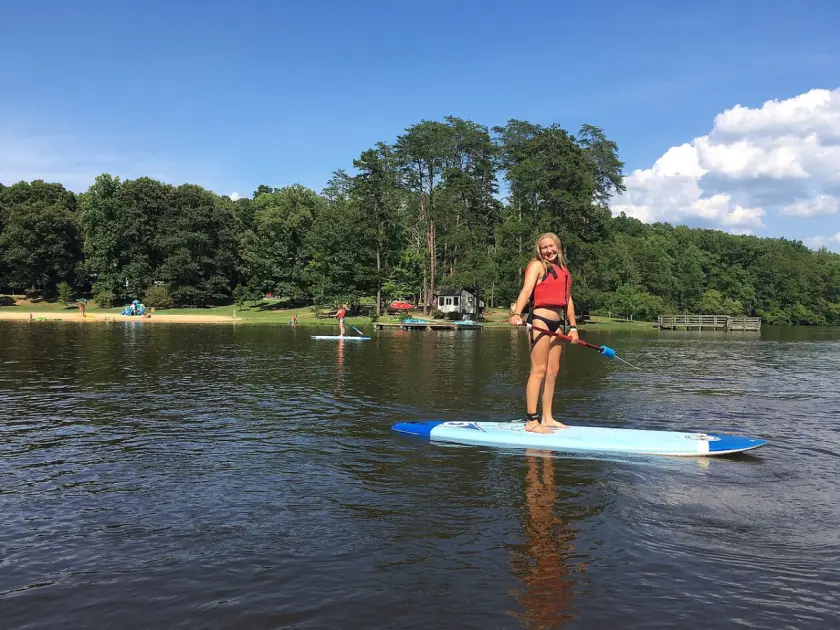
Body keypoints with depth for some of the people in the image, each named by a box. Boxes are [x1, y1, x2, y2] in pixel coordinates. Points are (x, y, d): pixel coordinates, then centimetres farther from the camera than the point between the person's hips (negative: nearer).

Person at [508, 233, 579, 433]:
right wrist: (516, 313, -35)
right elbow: (526, 291, -19)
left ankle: (547, 418, 18)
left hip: (556, 323, 8)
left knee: (553, 371, 10)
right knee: (539, 370, -10)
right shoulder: (537, 265, -4)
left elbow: (568, 300, 22)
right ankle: (531, 421, -7)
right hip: (540, 320, -8)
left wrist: (573, 327, 19)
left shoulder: (563, 270, 18)